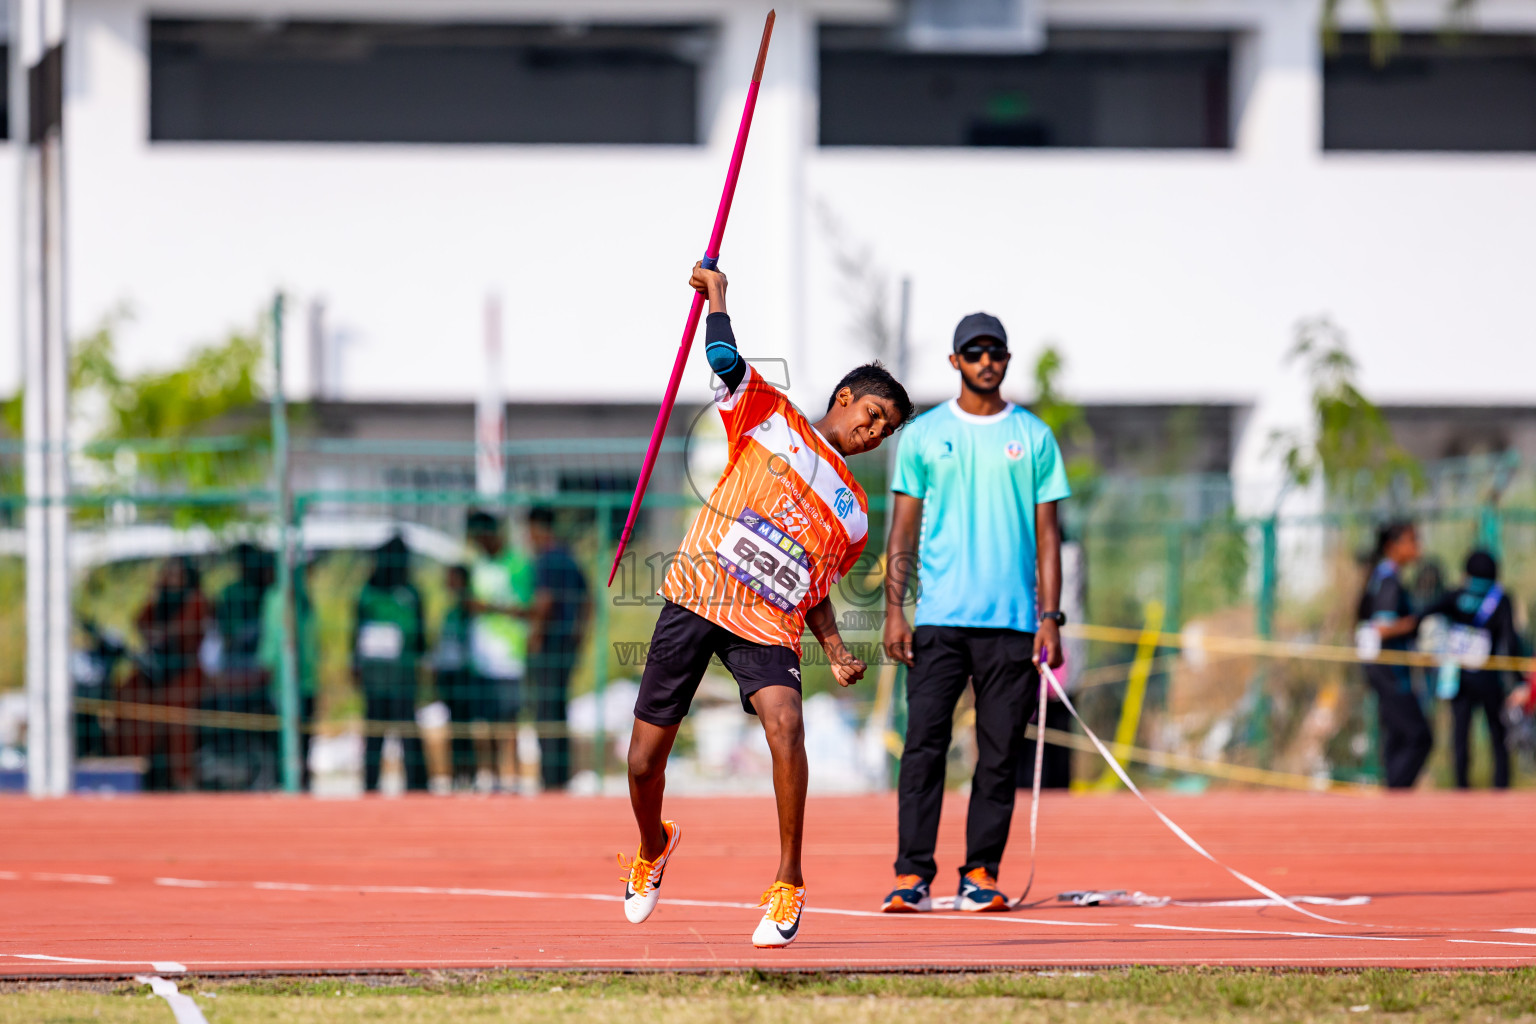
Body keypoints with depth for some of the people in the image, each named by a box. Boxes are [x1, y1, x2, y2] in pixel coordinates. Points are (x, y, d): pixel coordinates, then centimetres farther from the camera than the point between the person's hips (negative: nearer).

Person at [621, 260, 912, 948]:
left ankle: (789, 885, -18)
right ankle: (653, 847, 36)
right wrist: (716, 292, 0)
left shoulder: (854, 514, 19)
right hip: (695, 599, -2)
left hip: (769, 627, 2)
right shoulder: (773, 419, 10)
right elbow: (727, 361, -4)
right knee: (645, 758, 1)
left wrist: (836, 654, 9)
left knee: (784, 723, -28)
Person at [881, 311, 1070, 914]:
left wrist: (1050, 618, -1)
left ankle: (981, 875, 6)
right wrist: (894, 609, -2)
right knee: (924, 746, -8)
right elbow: (903, 528, 8)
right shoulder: (923, 434, 8)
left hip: (1012, 622, 1)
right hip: (939, 617, -1)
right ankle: (913, 875, -9)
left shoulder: (1034, 437, 8)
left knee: (1000, 756, 1)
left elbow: (1047, 535, 8)